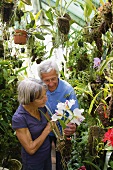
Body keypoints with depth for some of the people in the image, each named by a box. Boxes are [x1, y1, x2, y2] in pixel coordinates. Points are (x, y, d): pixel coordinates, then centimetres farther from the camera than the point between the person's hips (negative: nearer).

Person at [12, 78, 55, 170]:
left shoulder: (41, 106, -13)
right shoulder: (19, 118, -31)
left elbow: (51, 123, 5)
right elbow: (31, 149, -27)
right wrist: (47, 130, -21)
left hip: (47, 153, 6)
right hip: (33, 160, -6)